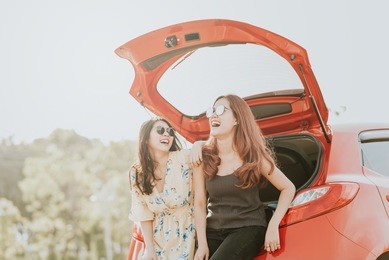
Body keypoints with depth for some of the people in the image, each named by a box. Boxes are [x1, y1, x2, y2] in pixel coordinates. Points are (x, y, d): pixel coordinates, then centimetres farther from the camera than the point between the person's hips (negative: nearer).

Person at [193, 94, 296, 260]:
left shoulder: (253, 156, -2)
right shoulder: (203, 158, 1)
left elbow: (288, 188, 1)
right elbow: (200, 203, 0)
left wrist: (273, 226, -10)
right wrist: (202, 244, -9)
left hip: (248, 228, -2)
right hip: (213, 230, 2)